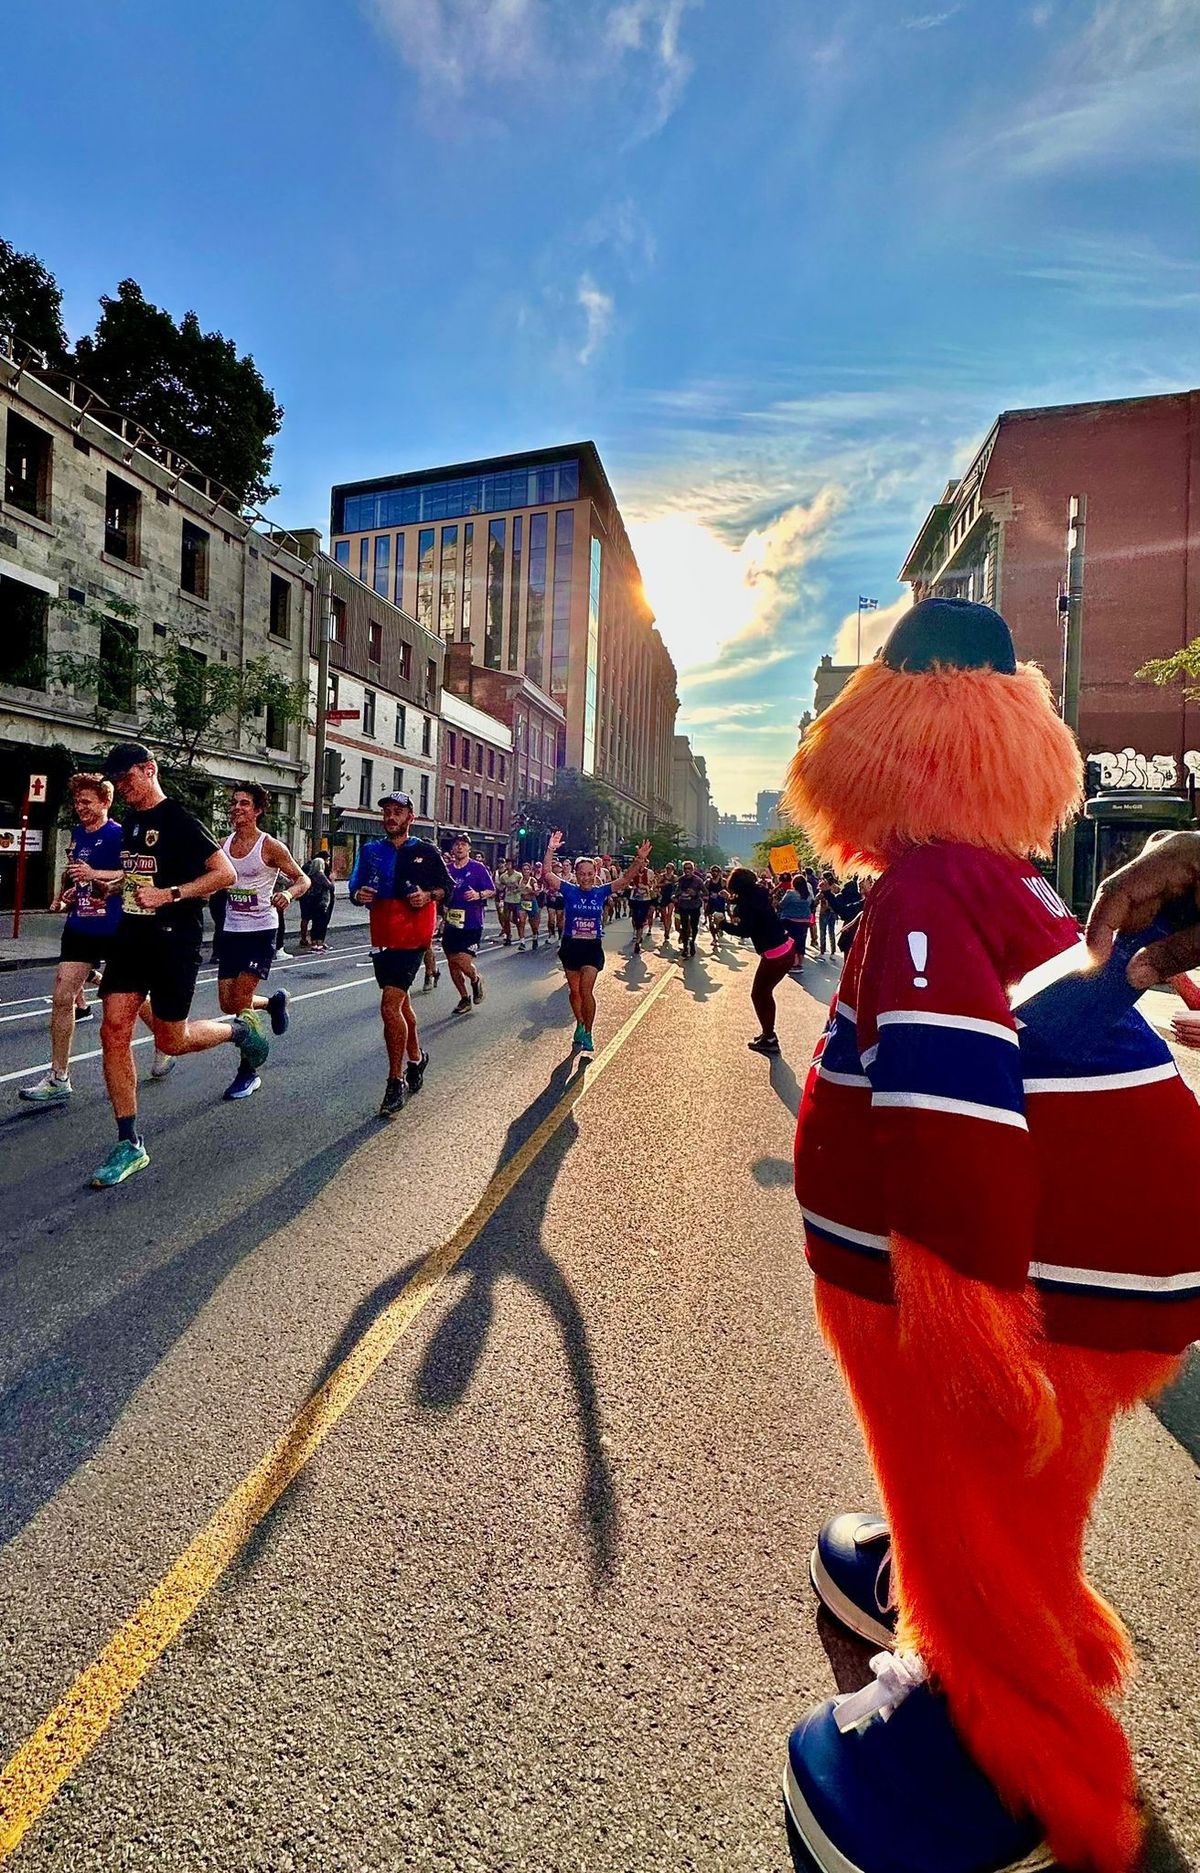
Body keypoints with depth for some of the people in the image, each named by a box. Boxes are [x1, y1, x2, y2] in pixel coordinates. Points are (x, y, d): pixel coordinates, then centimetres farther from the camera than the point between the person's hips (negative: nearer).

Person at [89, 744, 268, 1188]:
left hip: (174, 941, -7)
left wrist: (169, 894, -22)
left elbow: (226, 873, -17)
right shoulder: (130, 822, 13)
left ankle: (241, 1028, 32)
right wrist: (120, 884, 14)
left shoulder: (179, 820, -11)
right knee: (114, 1031, -3)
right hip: (131, 936, 7)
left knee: (171, 1041, 1)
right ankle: (130, 1144, 5)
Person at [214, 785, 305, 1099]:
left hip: (260, 932, -6)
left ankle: (248, 1072, 3)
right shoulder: (224, 845, 7)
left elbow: (303, 879, -5)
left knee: (240, 1000, -11)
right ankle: (274, 1001, 38)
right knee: (227, 1004, 6)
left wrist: (289, 893, -25)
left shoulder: (271, 847, -8)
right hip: (231, 931, 6)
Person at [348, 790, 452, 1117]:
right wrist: (358, 894, -6)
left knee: (389, 1005, -15)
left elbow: (447, 887, 5)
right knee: (399, 1003, 19)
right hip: (382, 937, 5)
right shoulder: (371, 850, 10)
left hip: (412, 937, -5)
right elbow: (356, 886, 16)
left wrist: (428, 896, -14)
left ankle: (396, 1081, -4)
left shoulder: (425, 851, 0)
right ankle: (416, 1059, 41)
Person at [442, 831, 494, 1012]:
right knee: (452, 964, 9)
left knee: (463, 961, -15)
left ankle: (476, 979, 19)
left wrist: (479, 895, -20)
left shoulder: (478, 868, -3)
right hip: (451, 923, 5)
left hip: (472, 924, -5)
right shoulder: (446, 869, 7)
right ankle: (465, 998, 26)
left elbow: (492, 890, -2)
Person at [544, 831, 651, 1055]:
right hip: (571, 946, 1)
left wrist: (640, 860, -21)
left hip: (592, 947, -1)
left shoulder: (601, 891, -2)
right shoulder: (569, 890, -4)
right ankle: (580, 1025, 34)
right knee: (574, 990, 13)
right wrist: (551, 850, -27)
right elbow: (548, 873, -14)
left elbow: (625, 878, -7)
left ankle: (588, 1034, 2)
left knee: (586, 991, -11)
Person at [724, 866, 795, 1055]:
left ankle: (769, 1039, 10)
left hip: (775, 955, -9)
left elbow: (746, 931, -20)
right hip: (786, 949, 9)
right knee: (765, 992, 19)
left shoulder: (746, 901, -13)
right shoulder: (758, 894, 10)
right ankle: (768, 1034, 29)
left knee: (758, 994, 5)